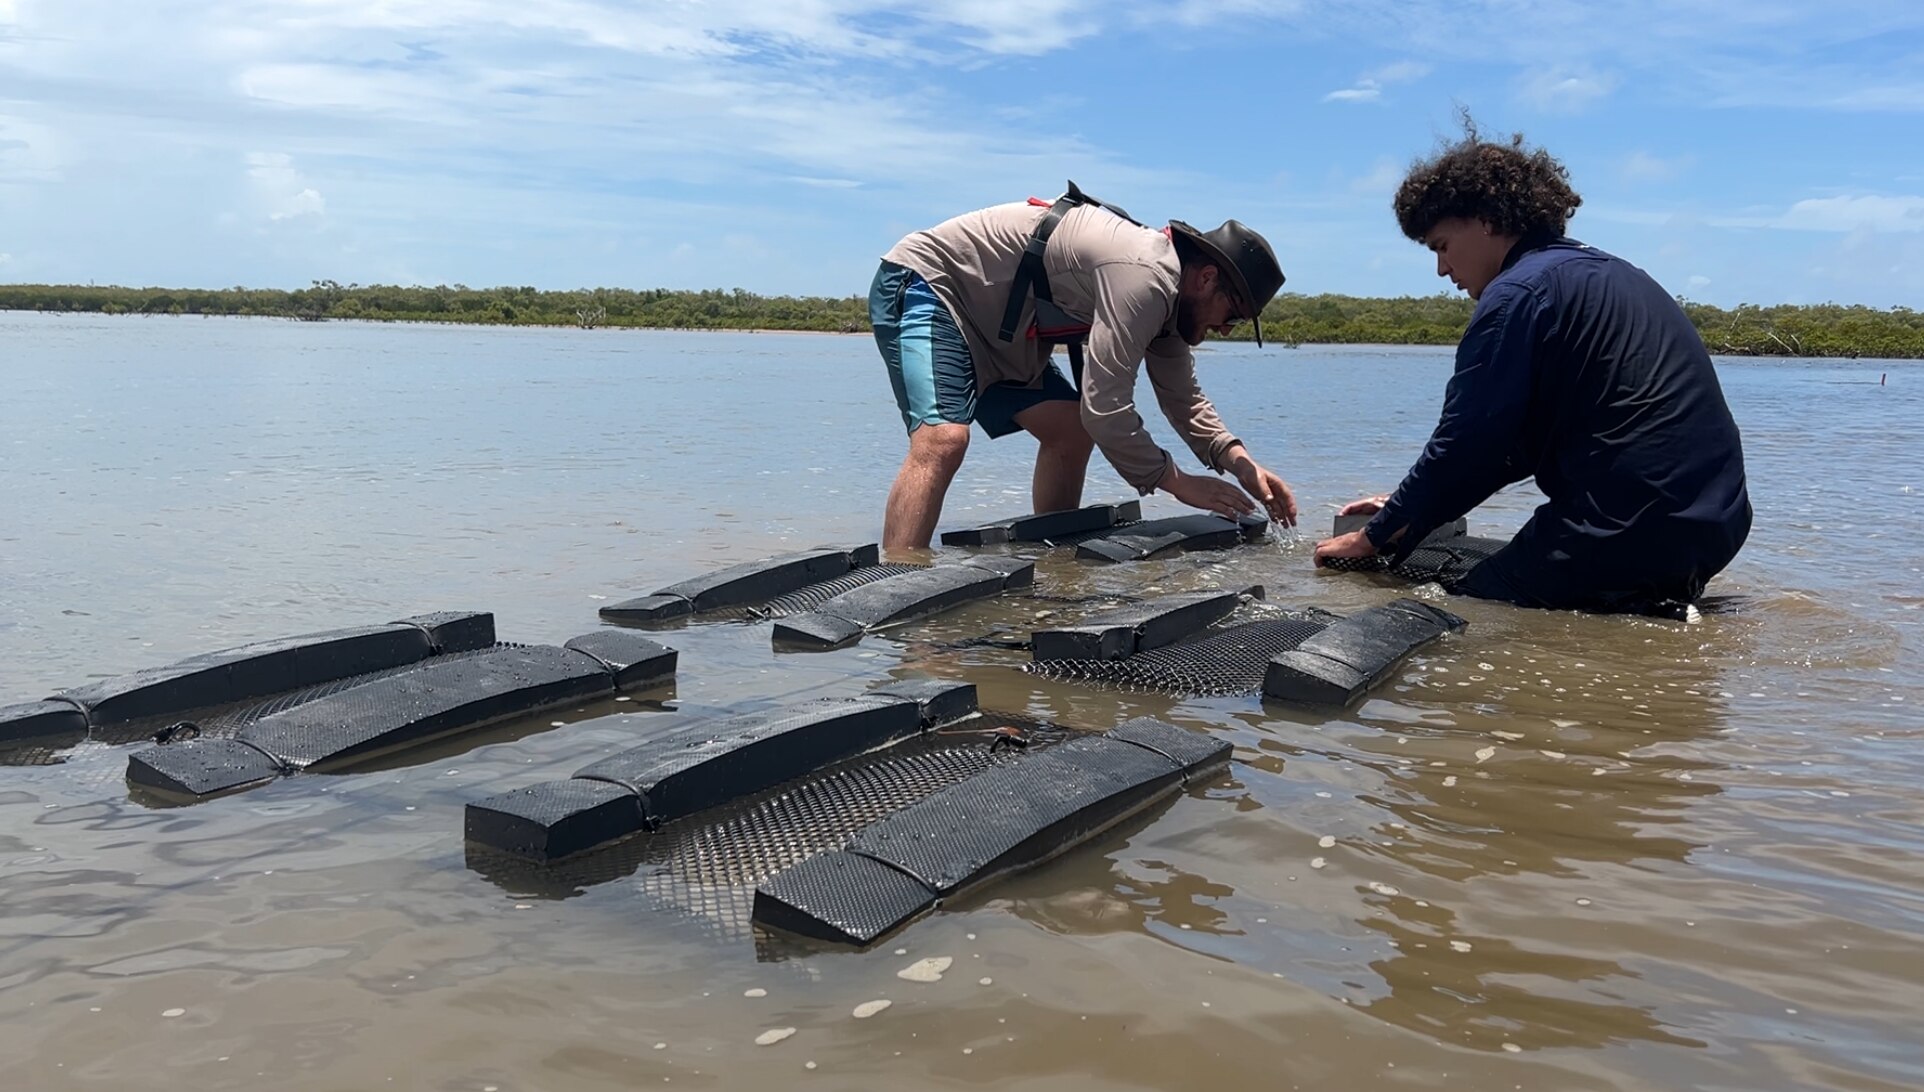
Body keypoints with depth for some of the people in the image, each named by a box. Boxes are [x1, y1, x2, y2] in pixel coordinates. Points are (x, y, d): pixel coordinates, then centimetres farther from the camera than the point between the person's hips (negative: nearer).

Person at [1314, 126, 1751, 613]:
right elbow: (1528, 438, 24)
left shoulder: (1518, 293, -10)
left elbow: (1464, 444, -10)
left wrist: (1375, 536, 3)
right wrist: (1407, 511, 24)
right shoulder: (1606, 274, 21)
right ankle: (1655, 601, 8)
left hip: (1631, 533, -10)